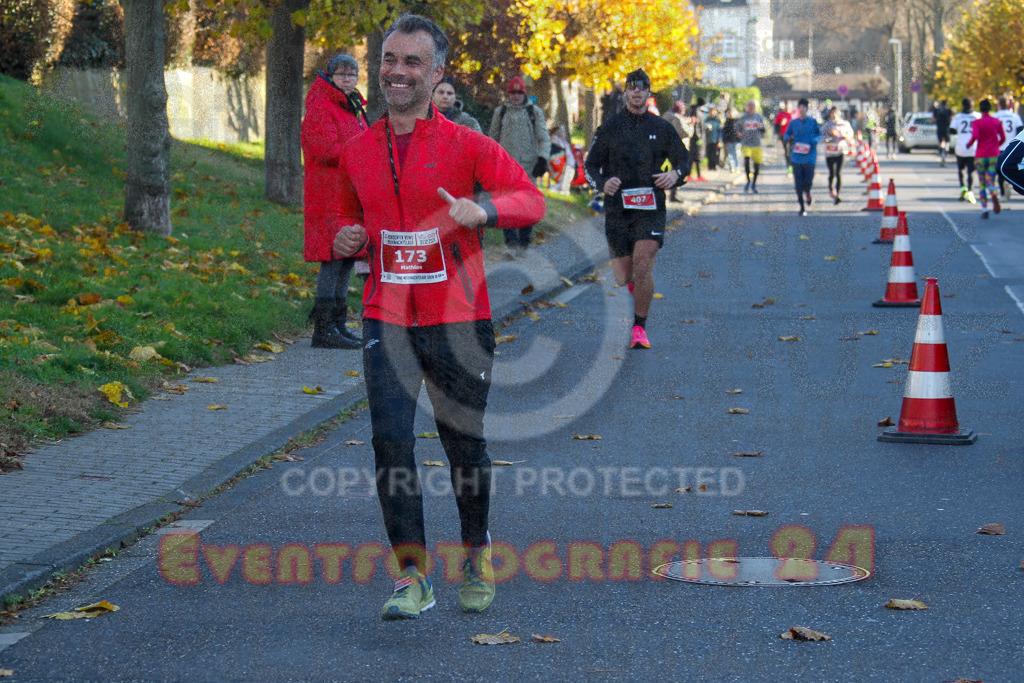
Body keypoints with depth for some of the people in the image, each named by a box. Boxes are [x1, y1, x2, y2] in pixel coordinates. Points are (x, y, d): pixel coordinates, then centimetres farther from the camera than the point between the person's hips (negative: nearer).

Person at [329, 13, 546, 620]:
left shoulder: (464, 145, -4)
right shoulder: (358, 151, 8)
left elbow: (531, 198, -9)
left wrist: (480, 210, -28)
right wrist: (347, 238, 1)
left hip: (458, 320, -2)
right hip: (387, 318, 2)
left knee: (465, 444, 9)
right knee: (391, 439, -12)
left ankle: (477, 551, 34)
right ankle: (413, 575, -6)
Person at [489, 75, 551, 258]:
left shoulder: (534, 112, 7)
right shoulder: (500, 112, 12)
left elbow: (544, 138, 6)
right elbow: (493, 138, 20)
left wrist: (542, 159, -7)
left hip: (528, 166, 0)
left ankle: (523, 244, 14)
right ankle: (511, 243, -17)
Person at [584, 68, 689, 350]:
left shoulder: (662, 128, 6)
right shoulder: (610, 128, 4)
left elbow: (684, 159, 15)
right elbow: (590, 165, 8)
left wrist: (675, 174, -8)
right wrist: (602, 182, -14)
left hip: (650, 208, -1)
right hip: (618, 209, 1)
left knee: (643, 268, -15)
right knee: (623, 278, 2)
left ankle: (640, 327, 0)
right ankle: (633, 280, 41)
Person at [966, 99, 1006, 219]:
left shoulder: (976, 122, -5)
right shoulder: (997, 122, 5)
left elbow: (975, 136, -20)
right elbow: (1003, 138, 4)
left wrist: (969, 144, -2)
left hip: (980, 157, -2)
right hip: (994, 156, 2)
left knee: (982, 184, 10)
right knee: (991, 183, 2)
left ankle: (984, 209, 2)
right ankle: (994, 195, -33)